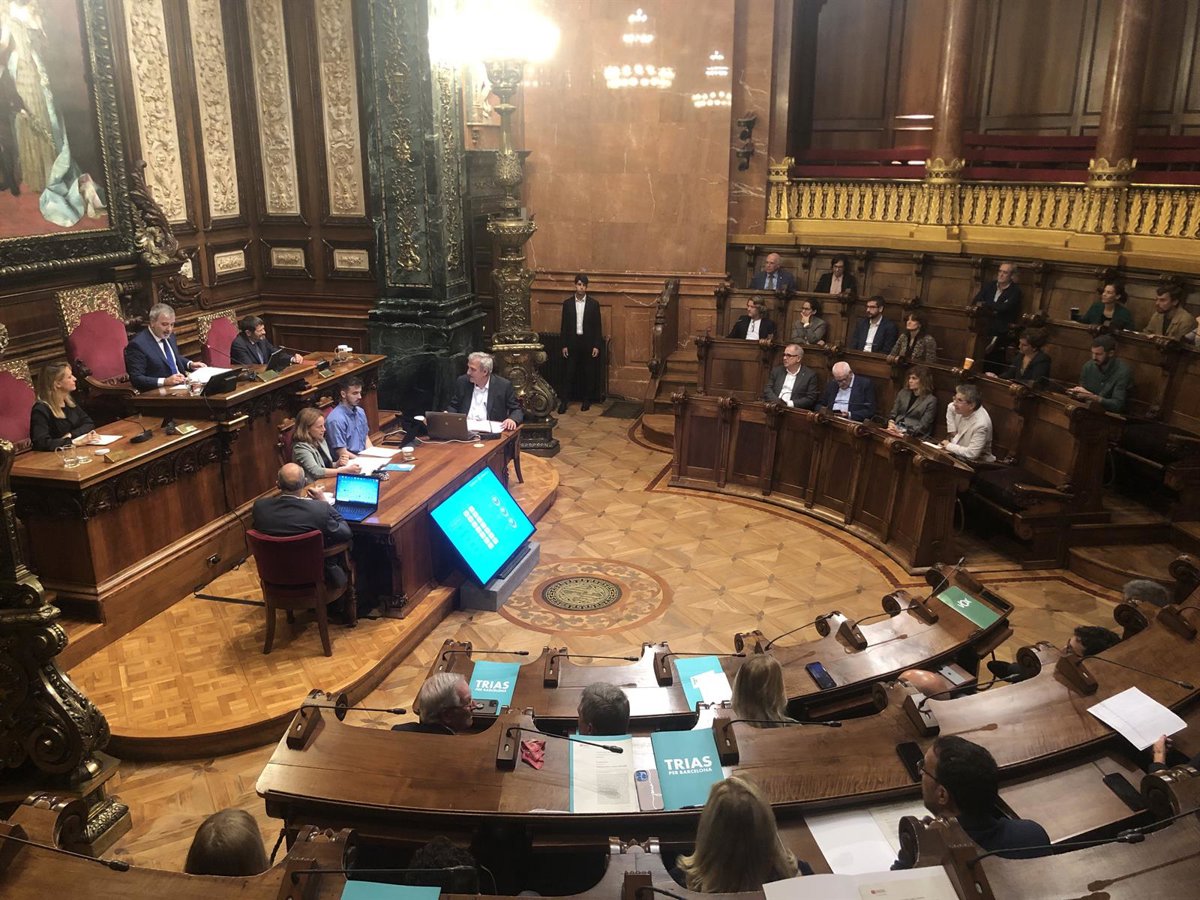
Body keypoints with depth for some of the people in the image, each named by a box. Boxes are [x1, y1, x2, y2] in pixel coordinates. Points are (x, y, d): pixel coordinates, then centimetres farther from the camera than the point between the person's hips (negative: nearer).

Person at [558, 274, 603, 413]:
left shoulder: (594, 304, 0)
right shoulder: (567, 303, 2)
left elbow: (597, 327, 0)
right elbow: (564, 326, 4)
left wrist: (596, 346, -6)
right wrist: (564, 345, -1)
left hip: (588, 343, 0)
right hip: (572, 343, 0)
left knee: (588, 373, 6)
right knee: (569, 373, 1)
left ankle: (586, 400, 18)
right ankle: (564, 400, 6)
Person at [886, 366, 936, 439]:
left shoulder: (931, 400, 0)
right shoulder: (903, 393, 17)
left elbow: (923, 426, -6)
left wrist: (905, 432, -19)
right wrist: (891, 423, -8)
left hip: (913, 435, -5)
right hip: (895, 429, 5)